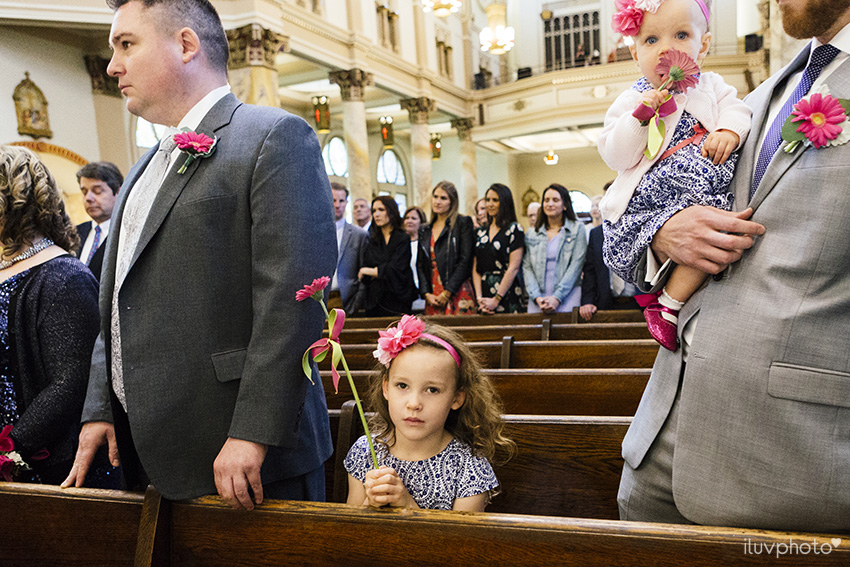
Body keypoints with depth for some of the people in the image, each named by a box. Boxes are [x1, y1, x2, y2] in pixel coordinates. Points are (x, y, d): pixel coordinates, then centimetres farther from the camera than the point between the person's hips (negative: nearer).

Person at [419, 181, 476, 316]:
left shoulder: (463, 223, 1)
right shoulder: (426, 230, 17)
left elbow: (465, 260, -7)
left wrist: (447, 293, -11)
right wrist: (427, 293, -1)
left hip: (457, 293, -4)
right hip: (433, 297, 5)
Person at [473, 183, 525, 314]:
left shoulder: (514, 229, -3)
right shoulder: (480, 232, 13)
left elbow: (514, 268, -10)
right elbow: (475, 268, 9)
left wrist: (496, 300, -13)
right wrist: (479, 298, -4)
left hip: (507, 296, -5)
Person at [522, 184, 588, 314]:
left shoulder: (578, 229, 4)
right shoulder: (532, 234, 13)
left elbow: (576, 266, -4)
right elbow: (527, 268, 6)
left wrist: (557, 298, -13)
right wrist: (536, 297, -9)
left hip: (567, 300, -2)